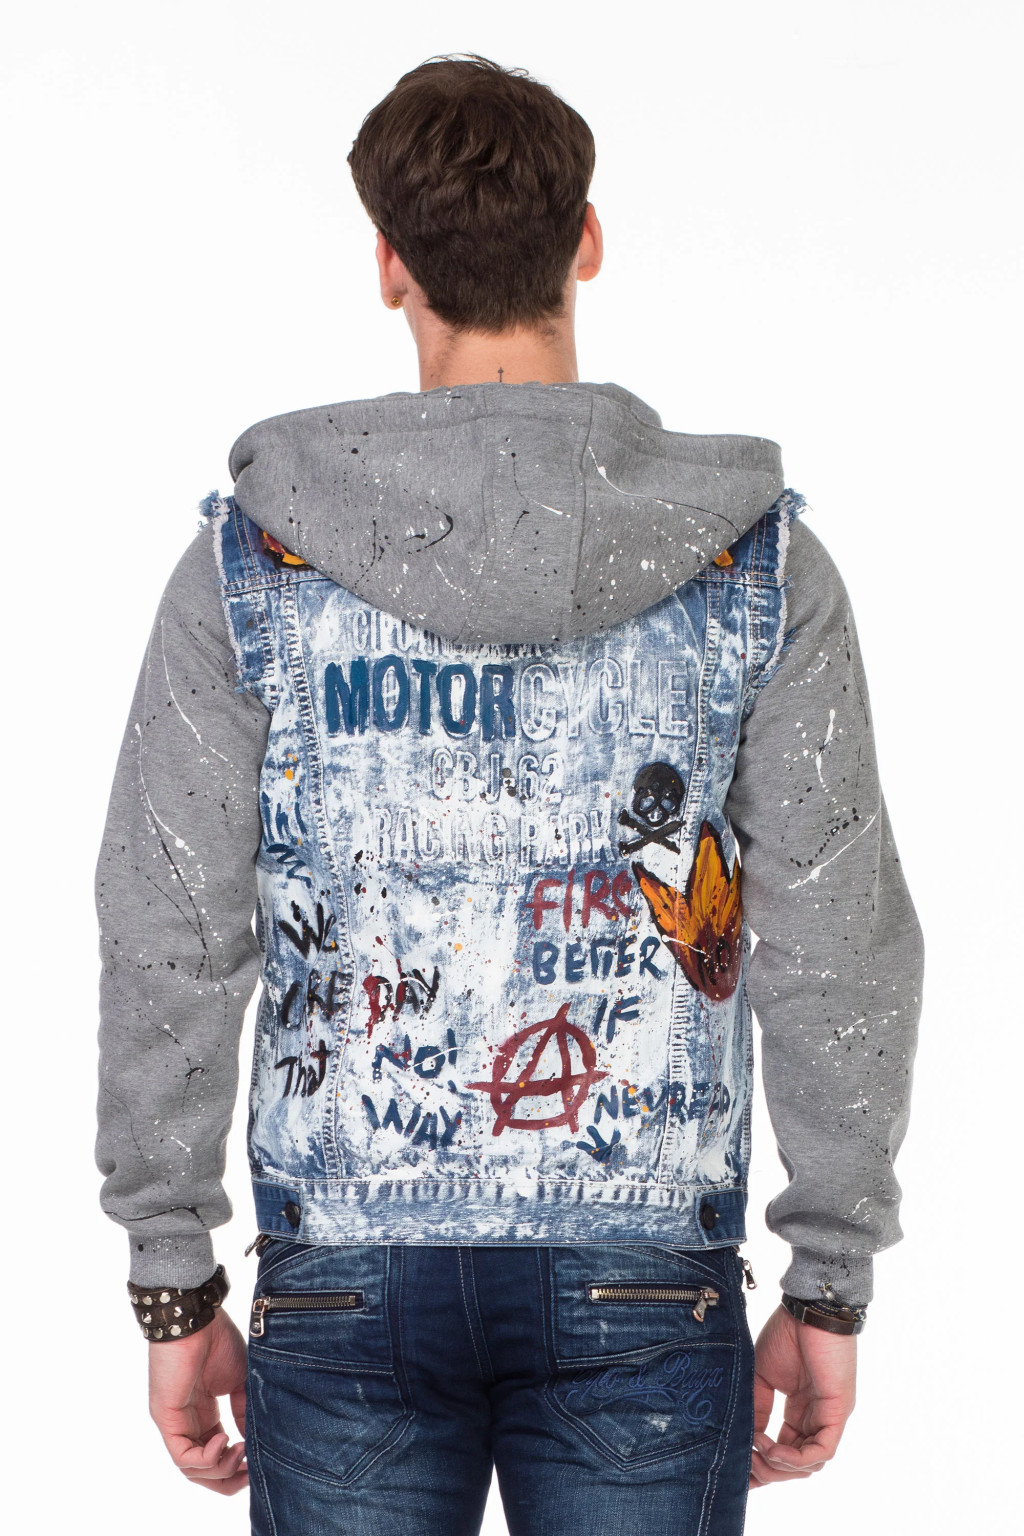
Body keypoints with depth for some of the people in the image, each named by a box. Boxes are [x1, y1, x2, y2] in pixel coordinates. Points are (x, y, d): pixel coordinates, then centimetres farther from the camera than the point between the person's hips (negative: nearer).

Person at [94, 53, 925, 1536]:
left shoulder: (253, 554, -4)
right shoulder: (762, 563, -4)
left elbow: (170, 943, -2)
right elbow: (838, 952, -3)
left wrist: (175, 1290, 6)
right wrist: (832, 1291, 6)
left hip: (346, 1283, 0)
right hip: (644, 1288, 0)